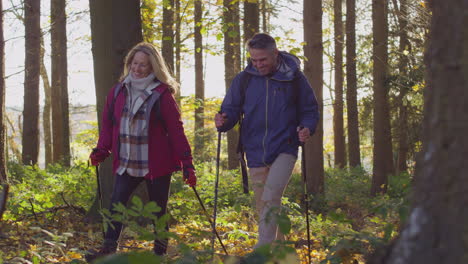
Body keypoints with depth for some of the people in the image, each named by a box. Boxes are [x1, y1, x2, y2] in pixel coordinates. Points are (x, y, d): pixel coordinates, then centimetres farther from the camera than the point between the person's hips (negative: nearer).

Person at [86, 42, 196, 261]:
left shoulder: (162, 95, -7)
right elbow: (108, 124, 10)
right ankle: (109, 249, -5)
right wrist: (101, 150, -5)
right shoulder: (118, 91, 6)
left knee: (158, 210, 7)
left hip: (156, 164, -3)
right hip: (125, 163, 3)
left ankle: (160, 252, 19)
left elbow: (176, 130, -8)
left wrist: (187, 163, -10)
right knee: (116, 206, -7)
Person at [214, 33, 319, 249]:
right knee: (263, 207, 11)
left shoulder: (294, 77, -1)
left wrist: (307, 128, -13)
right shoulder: (243, 80, 3)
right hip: (256, 153, 4)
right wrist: (223, 121, -20)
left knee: (271, 196, -24)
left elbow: (310, 110, 7)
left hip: (284, 150, -3)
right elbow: (231, 109, 4)